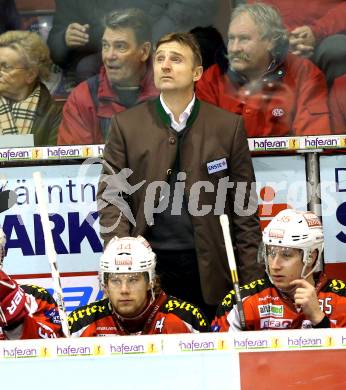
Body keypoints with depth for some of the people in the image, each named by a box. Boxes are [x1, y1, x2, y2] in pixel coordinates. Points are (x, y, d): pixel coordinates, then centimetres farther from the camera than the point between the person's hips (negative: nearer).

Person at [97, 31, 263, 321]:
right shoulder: (126, 125, 5)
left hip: (208, 271, 0)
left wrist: (252, 279, 0)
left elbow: (244, 206, 5)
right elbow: (110, 196, 4)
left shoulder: (228, 126, 5)